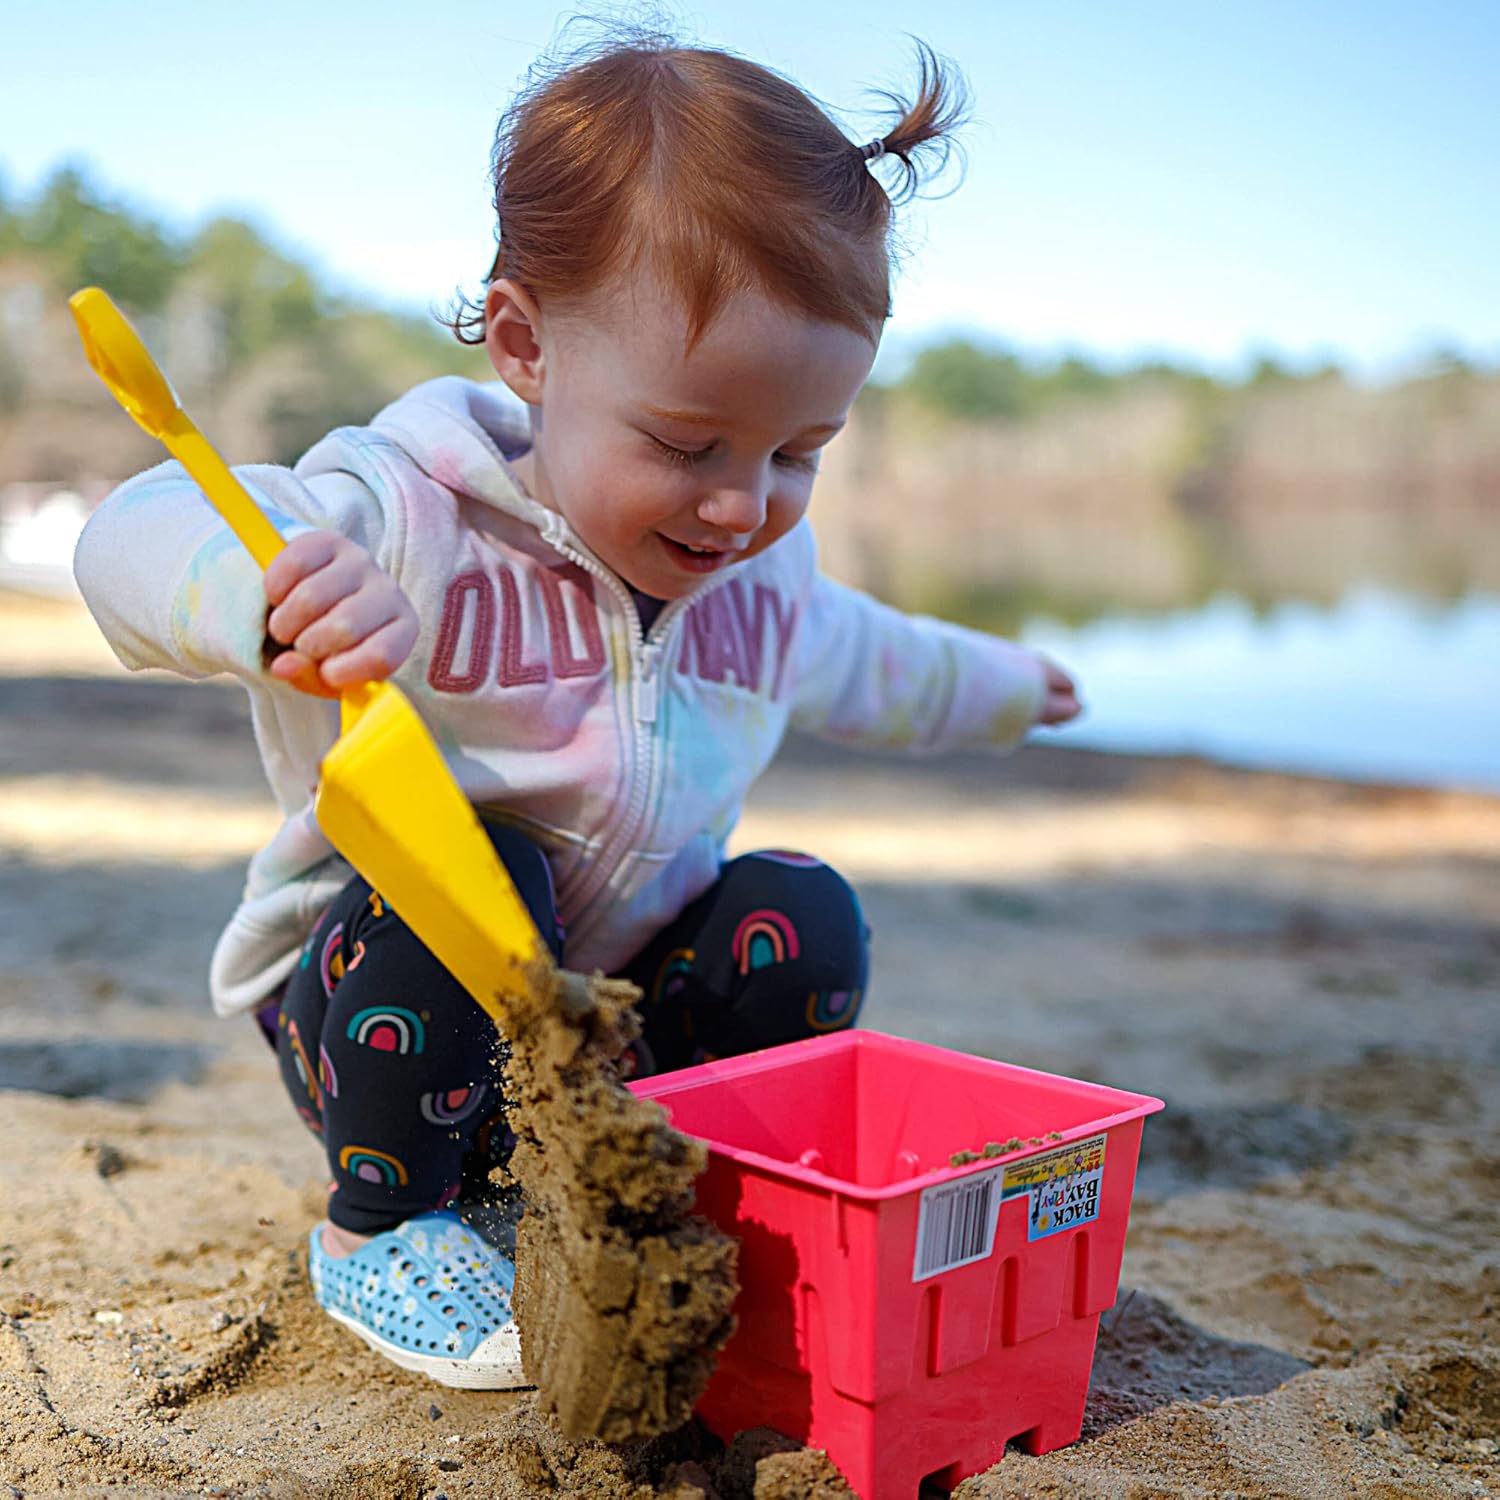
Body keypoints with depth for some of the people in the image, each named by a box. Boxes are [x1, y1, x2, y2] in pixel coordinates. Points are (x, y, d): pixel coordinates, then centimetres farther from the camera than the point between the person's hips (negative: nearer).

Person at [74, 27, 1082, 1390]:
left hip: (625, 1019, 5)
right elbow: (135, 545, -37)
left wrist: (991, 686, 38)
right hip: (382, 1009, -4)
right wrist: (269, 585, -60)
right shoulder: (416, 521, -23)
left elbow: (855, 660, 23)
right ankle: (383, 1226, -9)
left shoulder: (764, 571, -1)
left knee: (802, 918, -17)